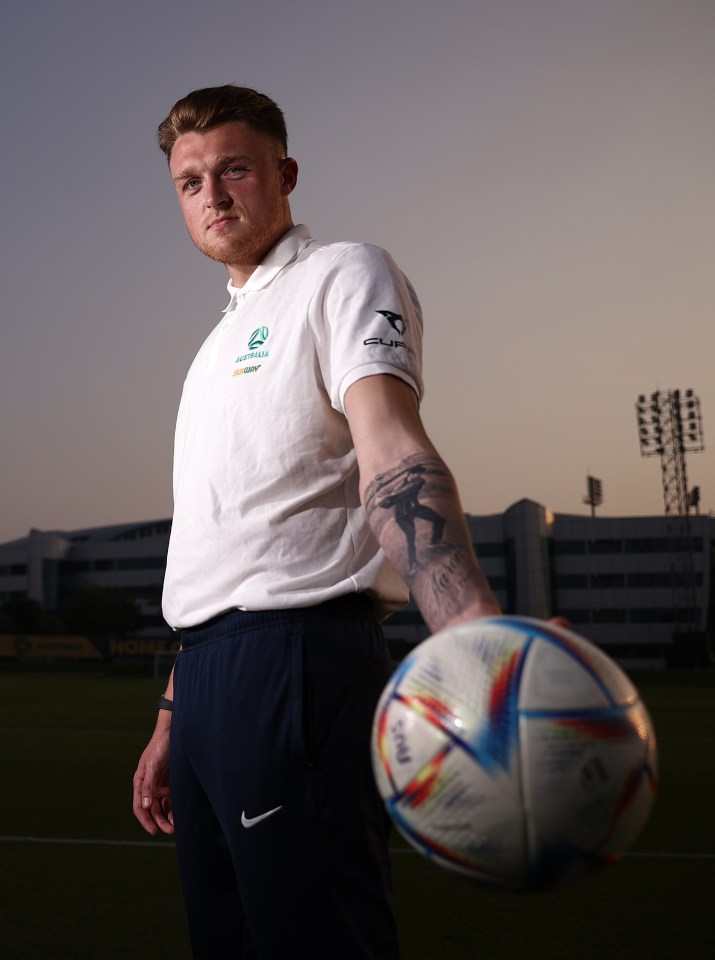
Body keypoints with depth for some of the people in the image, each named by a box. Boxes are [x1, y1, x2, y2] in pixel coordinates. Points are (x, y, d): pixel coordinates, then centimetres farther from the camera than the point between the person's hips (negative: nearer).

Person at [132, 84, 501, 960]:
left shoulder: (343, 275, -1)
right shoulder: (220, 344, 24)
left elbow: (392, 450, -21)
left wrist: (472, 630, -39)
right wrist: (171, 722, 20)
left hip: (293, 659, -8)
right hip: (203, 674, 9)